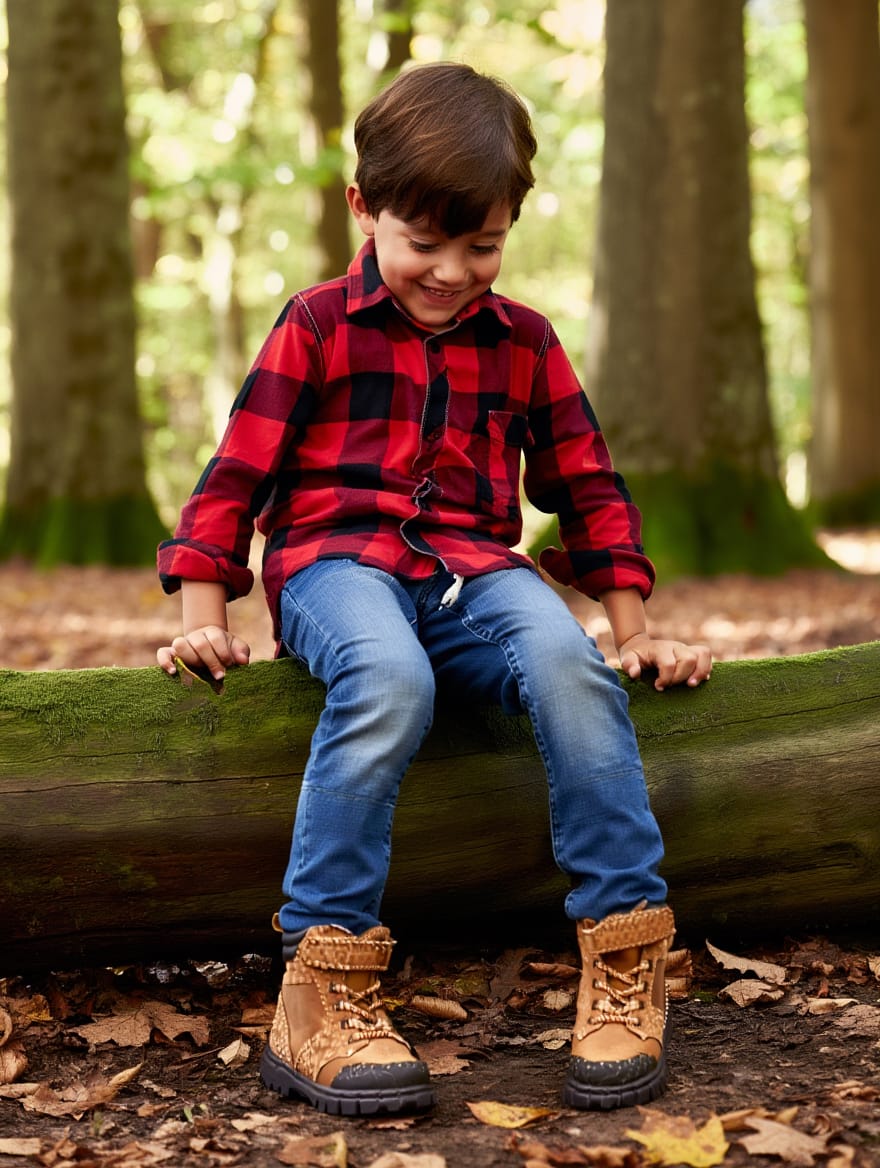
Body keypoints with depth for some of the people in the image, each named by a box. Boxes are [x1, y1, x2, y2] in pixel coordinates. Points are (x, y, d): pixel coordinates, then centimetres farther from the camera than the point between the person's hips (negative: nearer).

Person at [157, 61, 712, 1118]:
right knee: (390, 680, -38)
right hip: (336, 558, -3)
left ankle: (624, 963, -25)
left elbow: (585, 488, 22)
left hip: (475, 568, 3)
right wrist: (203, 616, -2)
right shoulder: (317, 327, 8)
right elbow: (238, 474, 7)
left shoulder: (523, 343, 17)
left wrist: (633, 627, 15)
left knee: (569, 664, -32)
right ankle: (318, 998, -35)